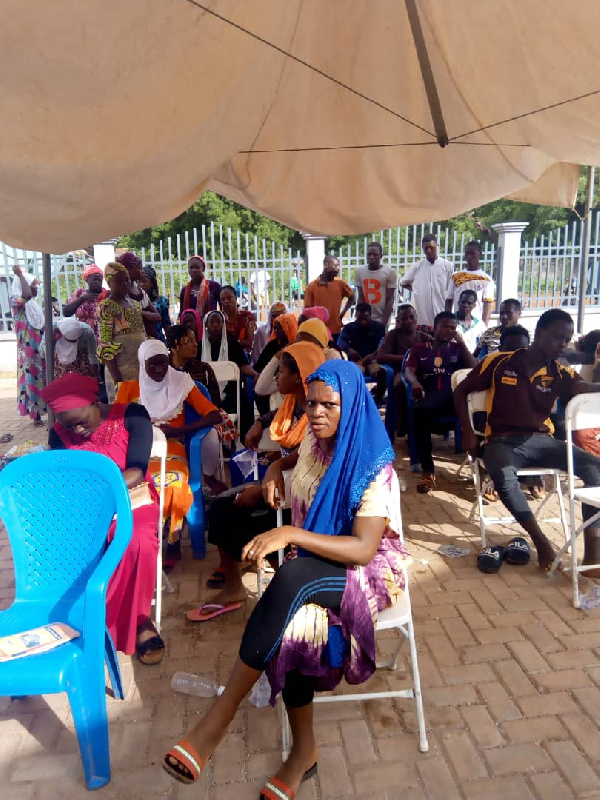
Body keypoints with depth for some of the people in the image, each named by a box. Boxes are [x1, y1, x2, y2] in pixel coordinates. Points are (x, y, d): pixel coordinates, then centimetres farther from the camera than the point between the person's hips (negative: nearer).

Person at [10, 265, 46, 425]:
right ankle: (36, 415, 3)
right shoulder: (15, 300, -9)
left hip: (41, 347, 8)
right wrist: (20, 275, -21)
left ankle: (41, 411, 21)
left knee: (44, 378, 10)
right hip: (29, 348, -8)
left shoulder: (34, 303, 16)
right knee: (32, 378, -3)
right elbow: (26, 295, -32)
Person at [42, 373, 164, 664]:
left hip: (132, 498, -3)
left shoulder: (131, 415, -11)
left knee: (138, 542, -36)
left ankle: (137, 619, -10)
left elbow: (137, 470, -18)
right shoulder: (59, 433, 0)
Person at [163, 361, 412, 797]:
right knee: (293, 623, -28)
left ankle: (220, 716, -28)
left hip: (368, 569, -5)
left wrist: (290, 535, -35)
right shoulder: (314, 446, 2)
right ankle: (304, 748, -7)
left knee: (292, 577, -36)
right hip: (317, 566, 6)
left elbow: (363, 548, -26)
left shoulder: (373, 464, -18)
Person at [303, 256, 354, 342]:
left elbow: (351, 298, 18)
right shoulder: (312, 286, -3)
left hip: (336, 330, 2)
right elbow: (307, 310, 1)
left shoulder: (340, 283, 2)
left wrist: (342, 313, 6)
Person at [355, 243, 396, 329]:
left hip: (381, 320, -3)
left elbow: (390, 300, -7)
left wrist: (384, 322, -11)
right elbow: (360, 298, 5)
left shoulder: (389, 272, -7)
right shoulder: (360, 271, 4)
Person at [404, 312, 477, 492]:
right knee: (419, 411, -39)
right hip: (429, 395, -1)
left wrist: (462, 343, 8)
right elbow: (408, 370, 6)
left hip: (454, 395, 1)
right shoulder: (419, 349, 24)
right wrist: (415, 382, -19)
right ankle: (427, 470, -33)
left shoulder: (457, 349, 27)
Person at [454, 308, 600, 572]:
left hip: (541, 440, 4)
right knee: (503, 476, -37)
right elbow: (460, 392, 6)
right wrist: (468, 433, -2)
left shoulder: (560, 374, 5)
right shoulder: (498, 363, -2)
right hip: (503, 440, -3)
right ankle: (541, 540, -20)